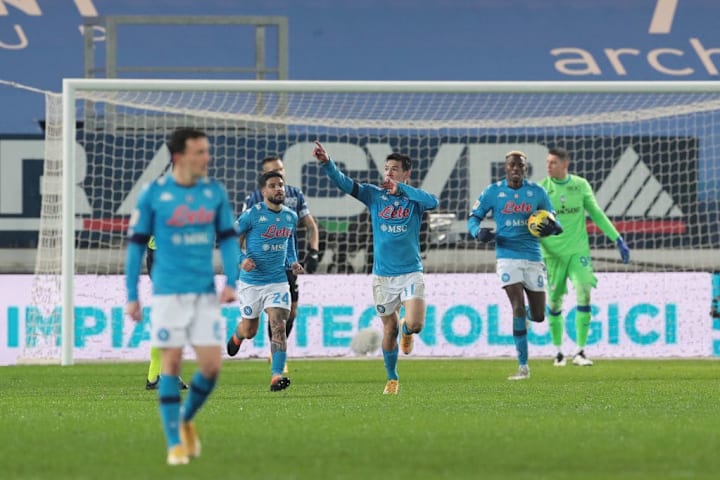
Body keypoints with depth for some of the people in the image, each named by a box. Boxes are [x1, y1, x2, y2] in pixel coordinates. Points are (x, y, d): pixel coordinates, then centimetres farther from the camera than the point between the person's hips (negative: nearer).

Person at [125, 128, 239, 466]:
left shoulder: (215, 192, 5)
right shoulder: (154, 194, -3)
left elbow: (228, 238, 11)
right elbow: (136, 244, 2)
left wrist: (231, 282, -3)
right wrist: (132, 295, 0)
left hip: (205, 293, 3)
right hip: (168, 293, -3)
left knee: (211, 366, -3)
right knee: (171, 364, -3)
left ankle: (186, 420, 23)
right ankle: (175, 443, 6)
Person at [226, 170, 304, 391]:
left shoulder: (291, 217, 5)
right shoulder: (252, 214, -11)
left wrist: (293, 263, 3)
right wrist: (242, 259, -20)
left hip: (278, 281, 3)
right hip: (251, 282, -2)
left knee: (279, 326, -15)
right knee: (250, 330, 11)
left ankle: (276, 376, -19)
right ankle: (237, 337, 50)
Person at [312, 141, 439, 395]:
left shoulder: (414, 198, -2)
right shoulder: (374, 195, 1)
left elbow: (433, 202, -24)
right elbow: (345, 183, -11)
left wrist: (401, 188, -24)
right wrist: (326, 163, -28)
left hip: (410, 272, -1)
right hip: (382, 275, 1)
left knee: (415, 324, -16)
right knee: (389, 330, 5)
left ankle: (406, 330, 22)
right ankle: (392, 379, 24)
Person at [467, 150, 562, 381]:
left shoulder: (537, 192, 4)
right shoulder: (493, 192, 1)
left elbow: (553, 221, 10)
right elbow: (473, 218, 7)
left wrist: (550, 227, -14)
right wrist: (478, 231, -16)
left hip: (533, 258, 2)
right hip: (508, 256, -2)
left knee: (538, 316, 4)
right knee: (518, 307, -16)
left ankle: (525, 316, 44)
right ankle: (523, 366, -12)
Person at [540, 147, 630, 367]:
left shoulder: (580, 185, 3)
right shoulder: (541, 188, -2)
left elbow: (597, 214, 9)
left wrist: (617, 239, 6)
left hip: (578, 250, 1)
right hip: (553, 252, -1)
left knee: (584, 293, -13)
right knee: (554, 301, 3)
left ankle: (580, 352, -8)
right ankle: (558, 351, 18)